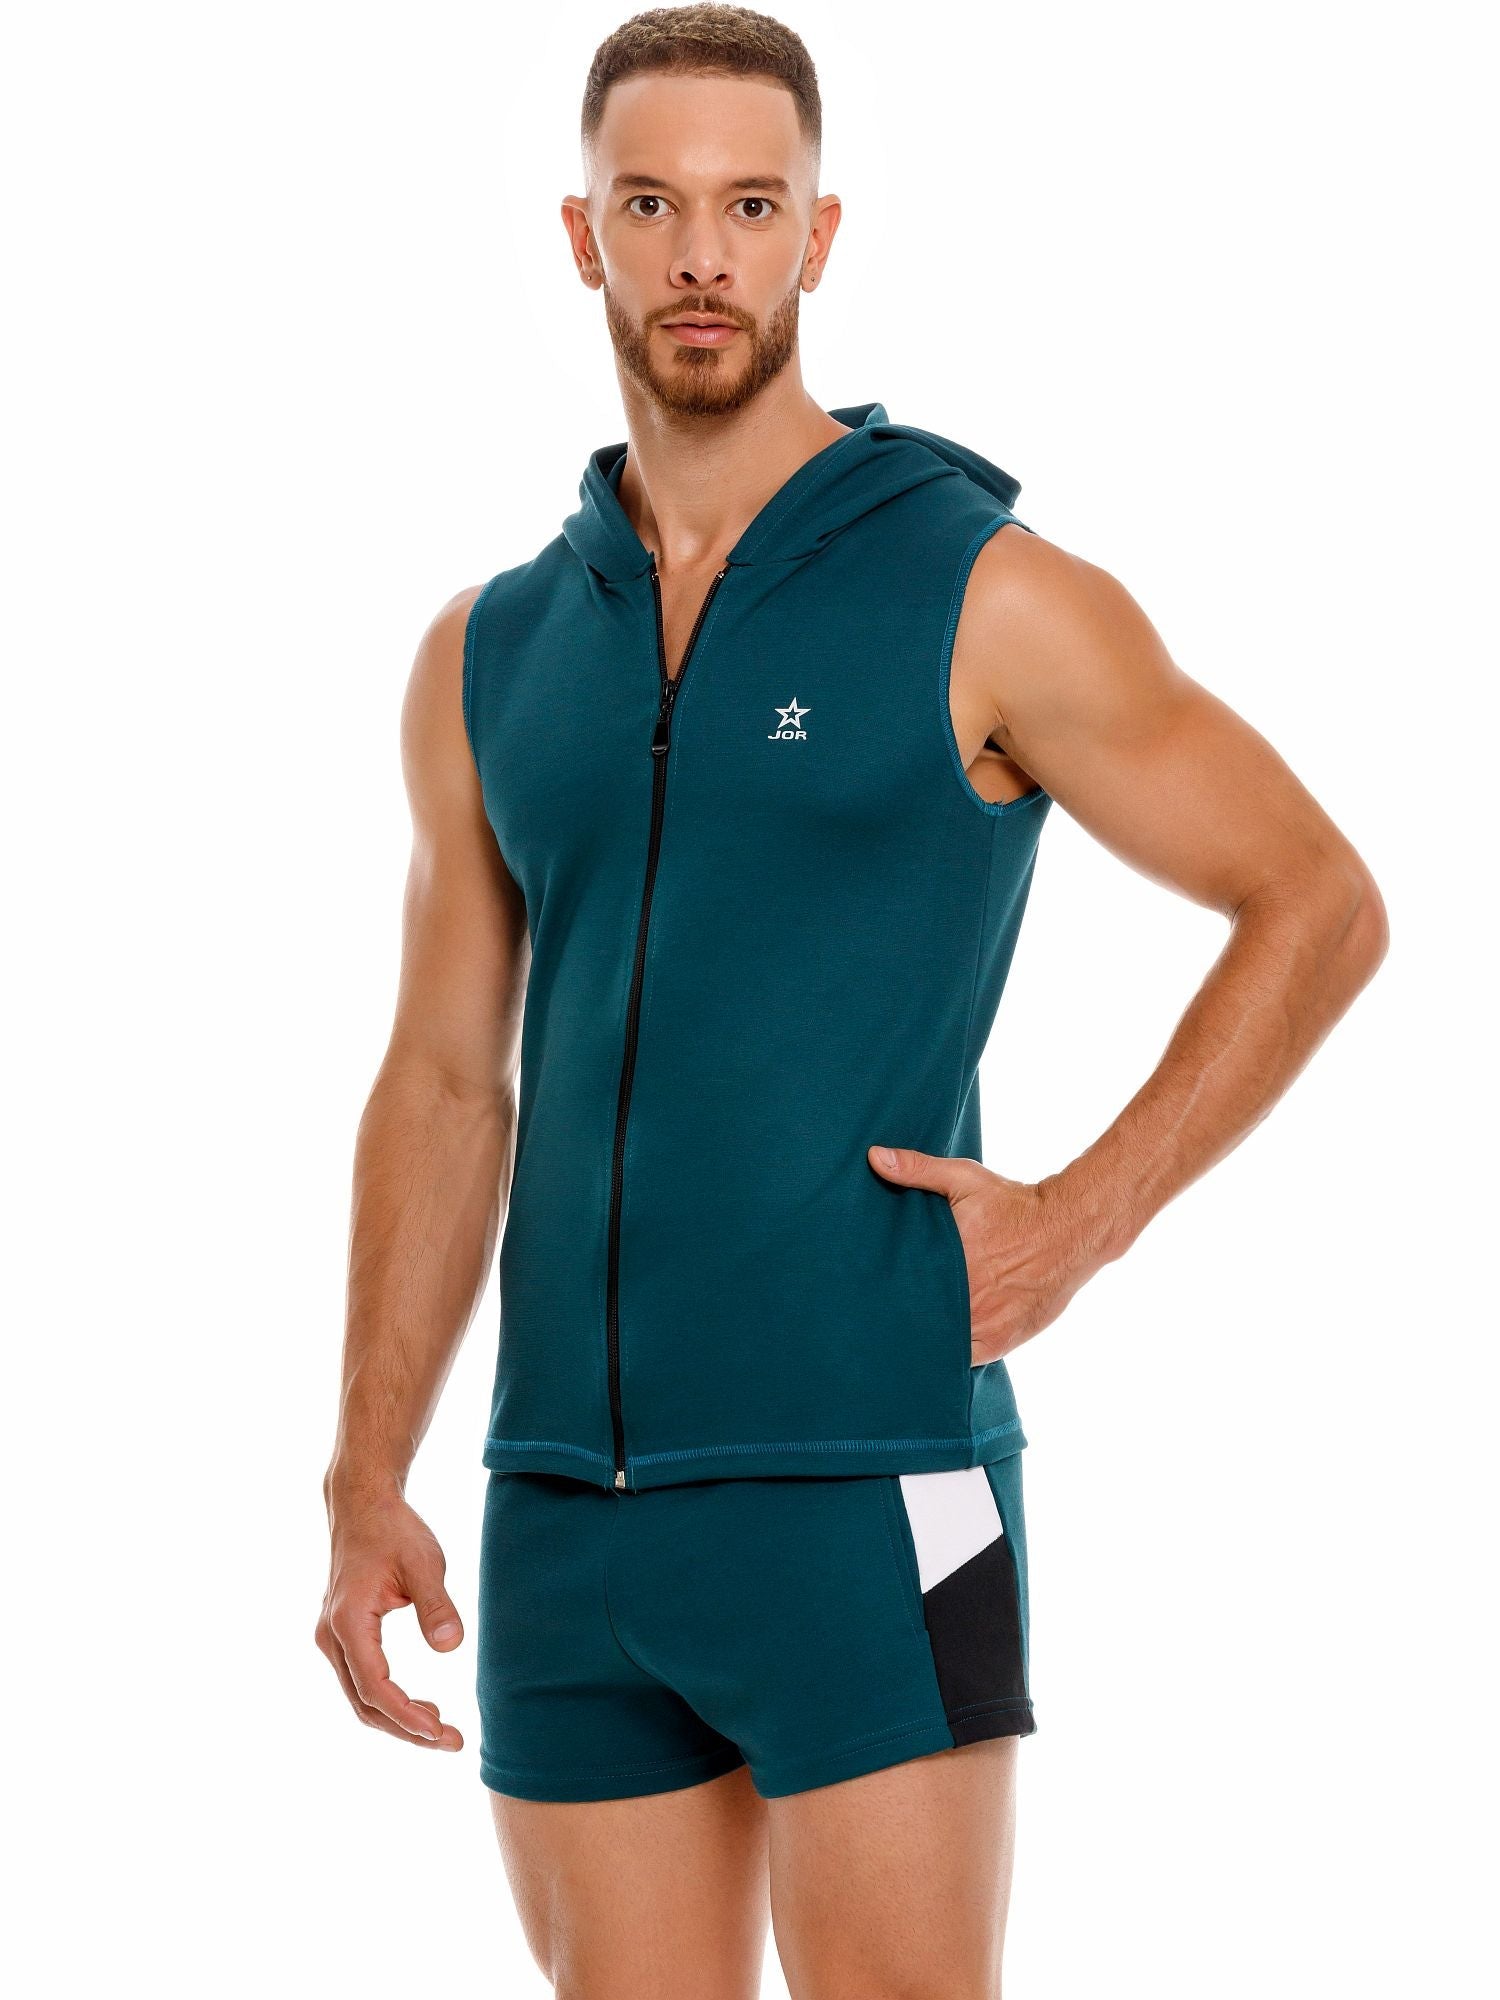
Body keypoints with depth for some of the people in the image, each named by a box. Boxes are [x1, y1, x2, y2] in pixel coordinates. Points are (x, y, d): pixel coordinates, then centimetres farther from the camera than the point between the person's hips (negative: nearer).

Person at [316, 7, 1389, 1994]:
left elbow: (1321, 904, 0)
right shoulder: (492, 654, 10)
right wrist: (368, 1497, 7)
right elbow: (446, 1086, 13)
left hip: (867, 1492, -5)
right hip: (572, 1515, 5)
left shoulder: (985, 596, -4)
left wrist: (1085, 1219, -9)